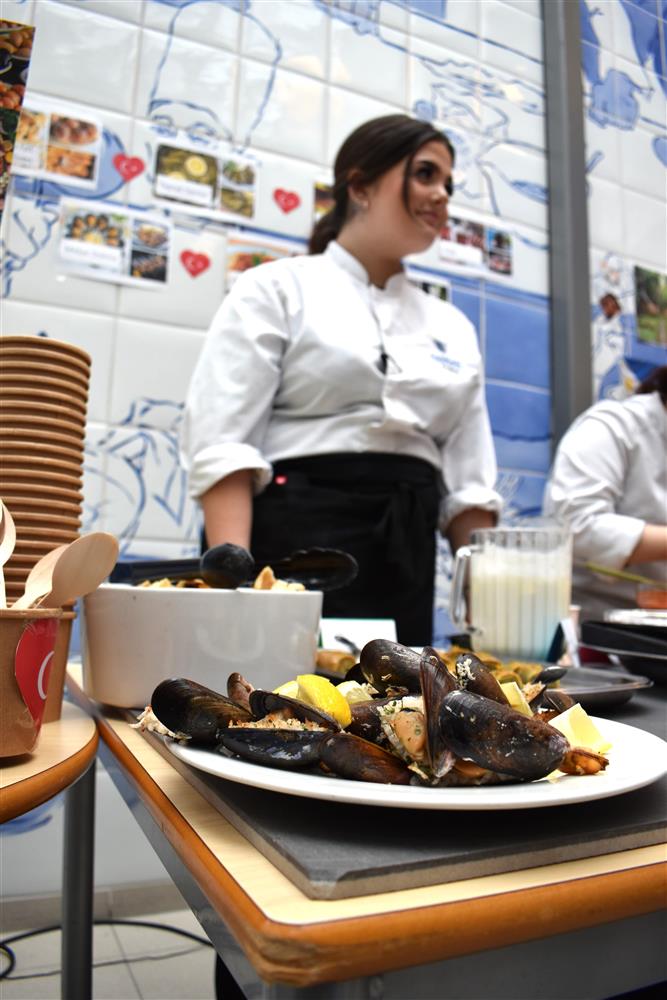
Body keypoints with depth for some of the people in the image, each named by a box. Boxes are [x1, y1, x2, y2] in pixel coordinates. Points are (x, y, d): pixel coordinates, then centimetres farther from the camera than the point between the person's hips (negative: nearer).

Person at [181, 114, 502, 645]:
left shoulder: (453, 327, 16)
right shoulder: (277, 289, 3)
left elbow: (468, 482, 13)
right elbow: (221, 444, -9)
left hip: (406, 560, 5)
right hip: (294, 539, -4)